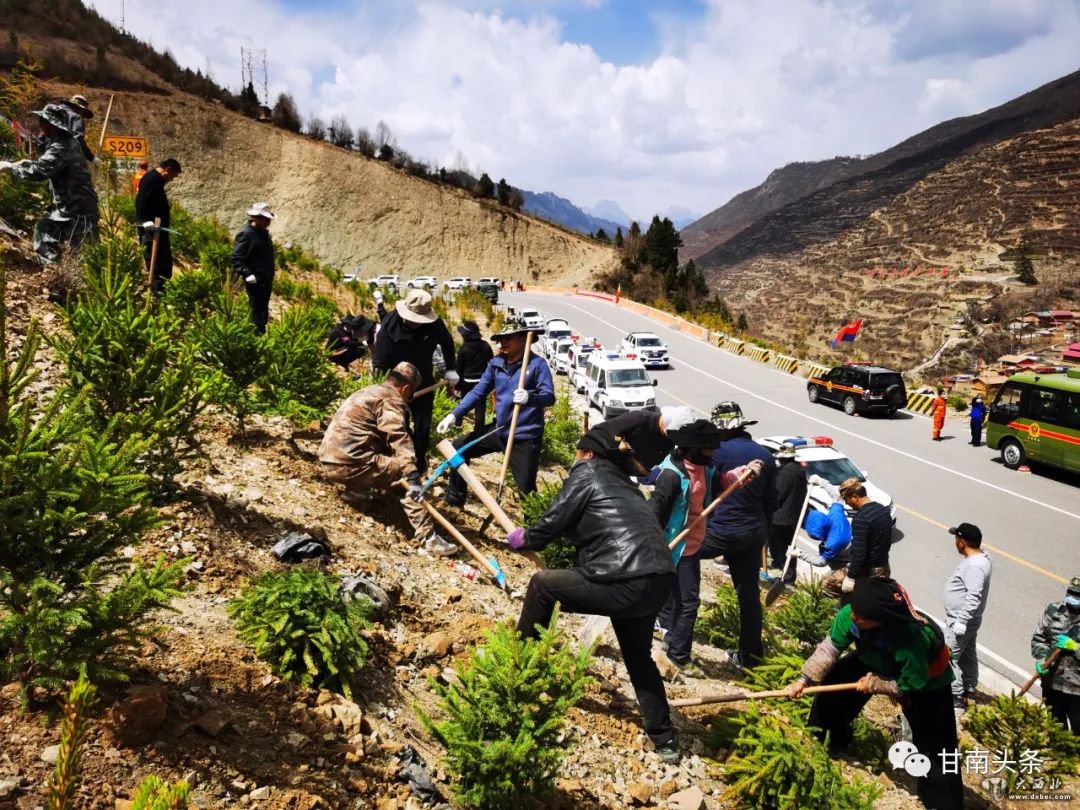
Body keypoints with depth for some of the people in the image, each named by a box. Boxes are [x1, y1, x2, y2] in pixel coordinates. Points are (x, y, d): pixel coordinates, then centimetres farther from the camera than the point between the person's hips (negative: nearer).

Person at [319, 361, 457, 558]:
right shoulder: (391, 399, -7)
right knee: (407, 473, -14)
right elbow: (400, 439, -23)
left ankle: (356, 489, 19)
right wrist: (413, 476, -31)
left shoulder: (368, 392, 23)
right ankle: (427, 538, -21)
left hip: (331, 460, 10)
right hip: (348, 464, -10)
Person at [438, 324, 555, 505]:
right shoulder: (495, 364, 4)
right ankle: (455, 500, 24)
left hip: (525, 437, -6)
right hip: (499, 429, 6)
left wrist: (530, 397, -41)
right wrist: (455, 415, -6)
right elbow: (478, 392, 5)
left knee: (526, 488, -6)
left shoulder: (537, 364, -11)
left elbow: (549, 396, -19)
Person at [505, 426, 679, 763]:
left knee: (542, 583, 12)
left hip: (626, 584, -8)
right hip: (658, 583, 8)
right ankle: (665, 740, 30)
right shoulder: (623, 483, 26)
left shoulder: (587, 472, 4)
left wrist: (523, 539, 21)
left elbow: (553, 524, 3)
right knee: (637, 656, 28)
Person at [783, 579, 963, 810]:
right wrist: (804, 679, -23)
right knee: (833, 683, 4)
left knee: (934, 748, -6)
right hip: (877, 661, 5)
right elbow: (830, 647, -19)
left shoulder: (912, 642, -47)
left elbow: (912, 684, -29)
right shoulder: (850, 615, -34)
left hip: (926, 683, -5)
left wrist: (874, 684, -20)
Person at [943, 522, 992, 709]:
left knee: (948, 657, -1)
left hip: (960, 621, -10)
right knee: (968, 655, 22)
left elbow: (973, 597, -31)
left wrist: (961, 621, -26)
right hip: (969, 620, 10)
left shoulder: (974, 566, -29)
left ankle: (955, 696, 8)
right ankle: (969, 689, 36)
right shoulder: (981, 557, 4)